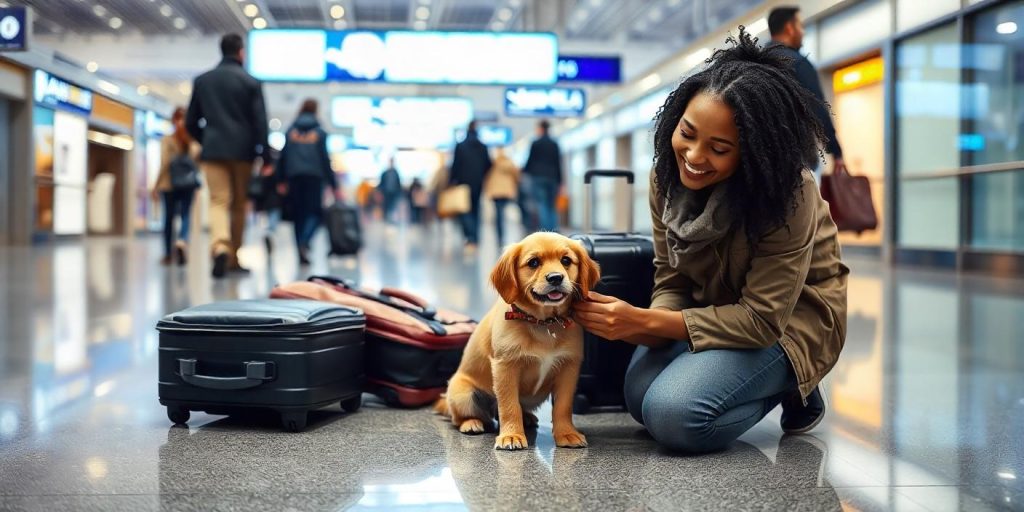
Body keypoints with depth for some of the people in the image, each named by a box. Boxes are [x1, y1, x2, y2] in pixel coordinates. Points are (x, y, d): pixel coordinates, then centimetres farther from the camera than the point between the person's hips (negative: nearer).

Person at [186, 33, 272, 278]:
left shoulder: (202, 81, 9)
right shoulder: (251, 82, 0)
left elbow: (191, 122, 12)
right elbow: (260, 122, -5)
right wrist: (266, 157, -3)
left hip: (213, 150, 1)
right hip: (242, 150, -1)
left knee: (219, 201, -4)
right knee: (239, 205, 11)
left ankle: (220, 246, -31)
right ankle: (233, 258, 17)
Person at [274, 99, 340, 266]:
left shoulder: (291, 131, 8)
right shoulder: (319, 132, 1)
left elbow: (283, 155, 6)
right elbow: (325, 158, -2)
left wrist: (281, 180, 13)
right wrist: (334, 185, 0)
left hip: (294, 175, 3)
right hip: (314, 175, -3)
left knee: (298, 213, 9)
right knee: (315, 212, 3)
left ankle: (301, 252, 7)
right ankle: (304, 242, -23)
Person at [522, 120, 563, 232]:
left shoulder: (535, 144, -3)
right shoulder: (554, 144, 12)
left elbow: (530, 161, 0)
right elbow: (558, 164, 12)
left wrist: (523, 171, 20)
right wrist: (559, 182, 15)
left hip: (538, 178, -5)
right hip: (552, 178, 5)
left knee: (542, 206, -8)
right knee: (551, 207, 9)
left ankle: (545, 231, -19)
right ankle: (554, 231, -2)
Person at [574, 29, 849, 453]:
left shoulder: (788, 196, -30)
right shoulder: (667, 175, -13)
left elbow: (763, 319, -29)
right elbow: (672, 280, -5)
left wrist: (645, 321, -33)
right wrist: (645, 326, -29)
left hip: (790, 318, -6)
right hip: (717, 307, 6)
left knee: (673, 414, -24)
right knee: (641, 397, -14)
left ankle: (792, 388, 2)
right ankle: (768, 382, 8)